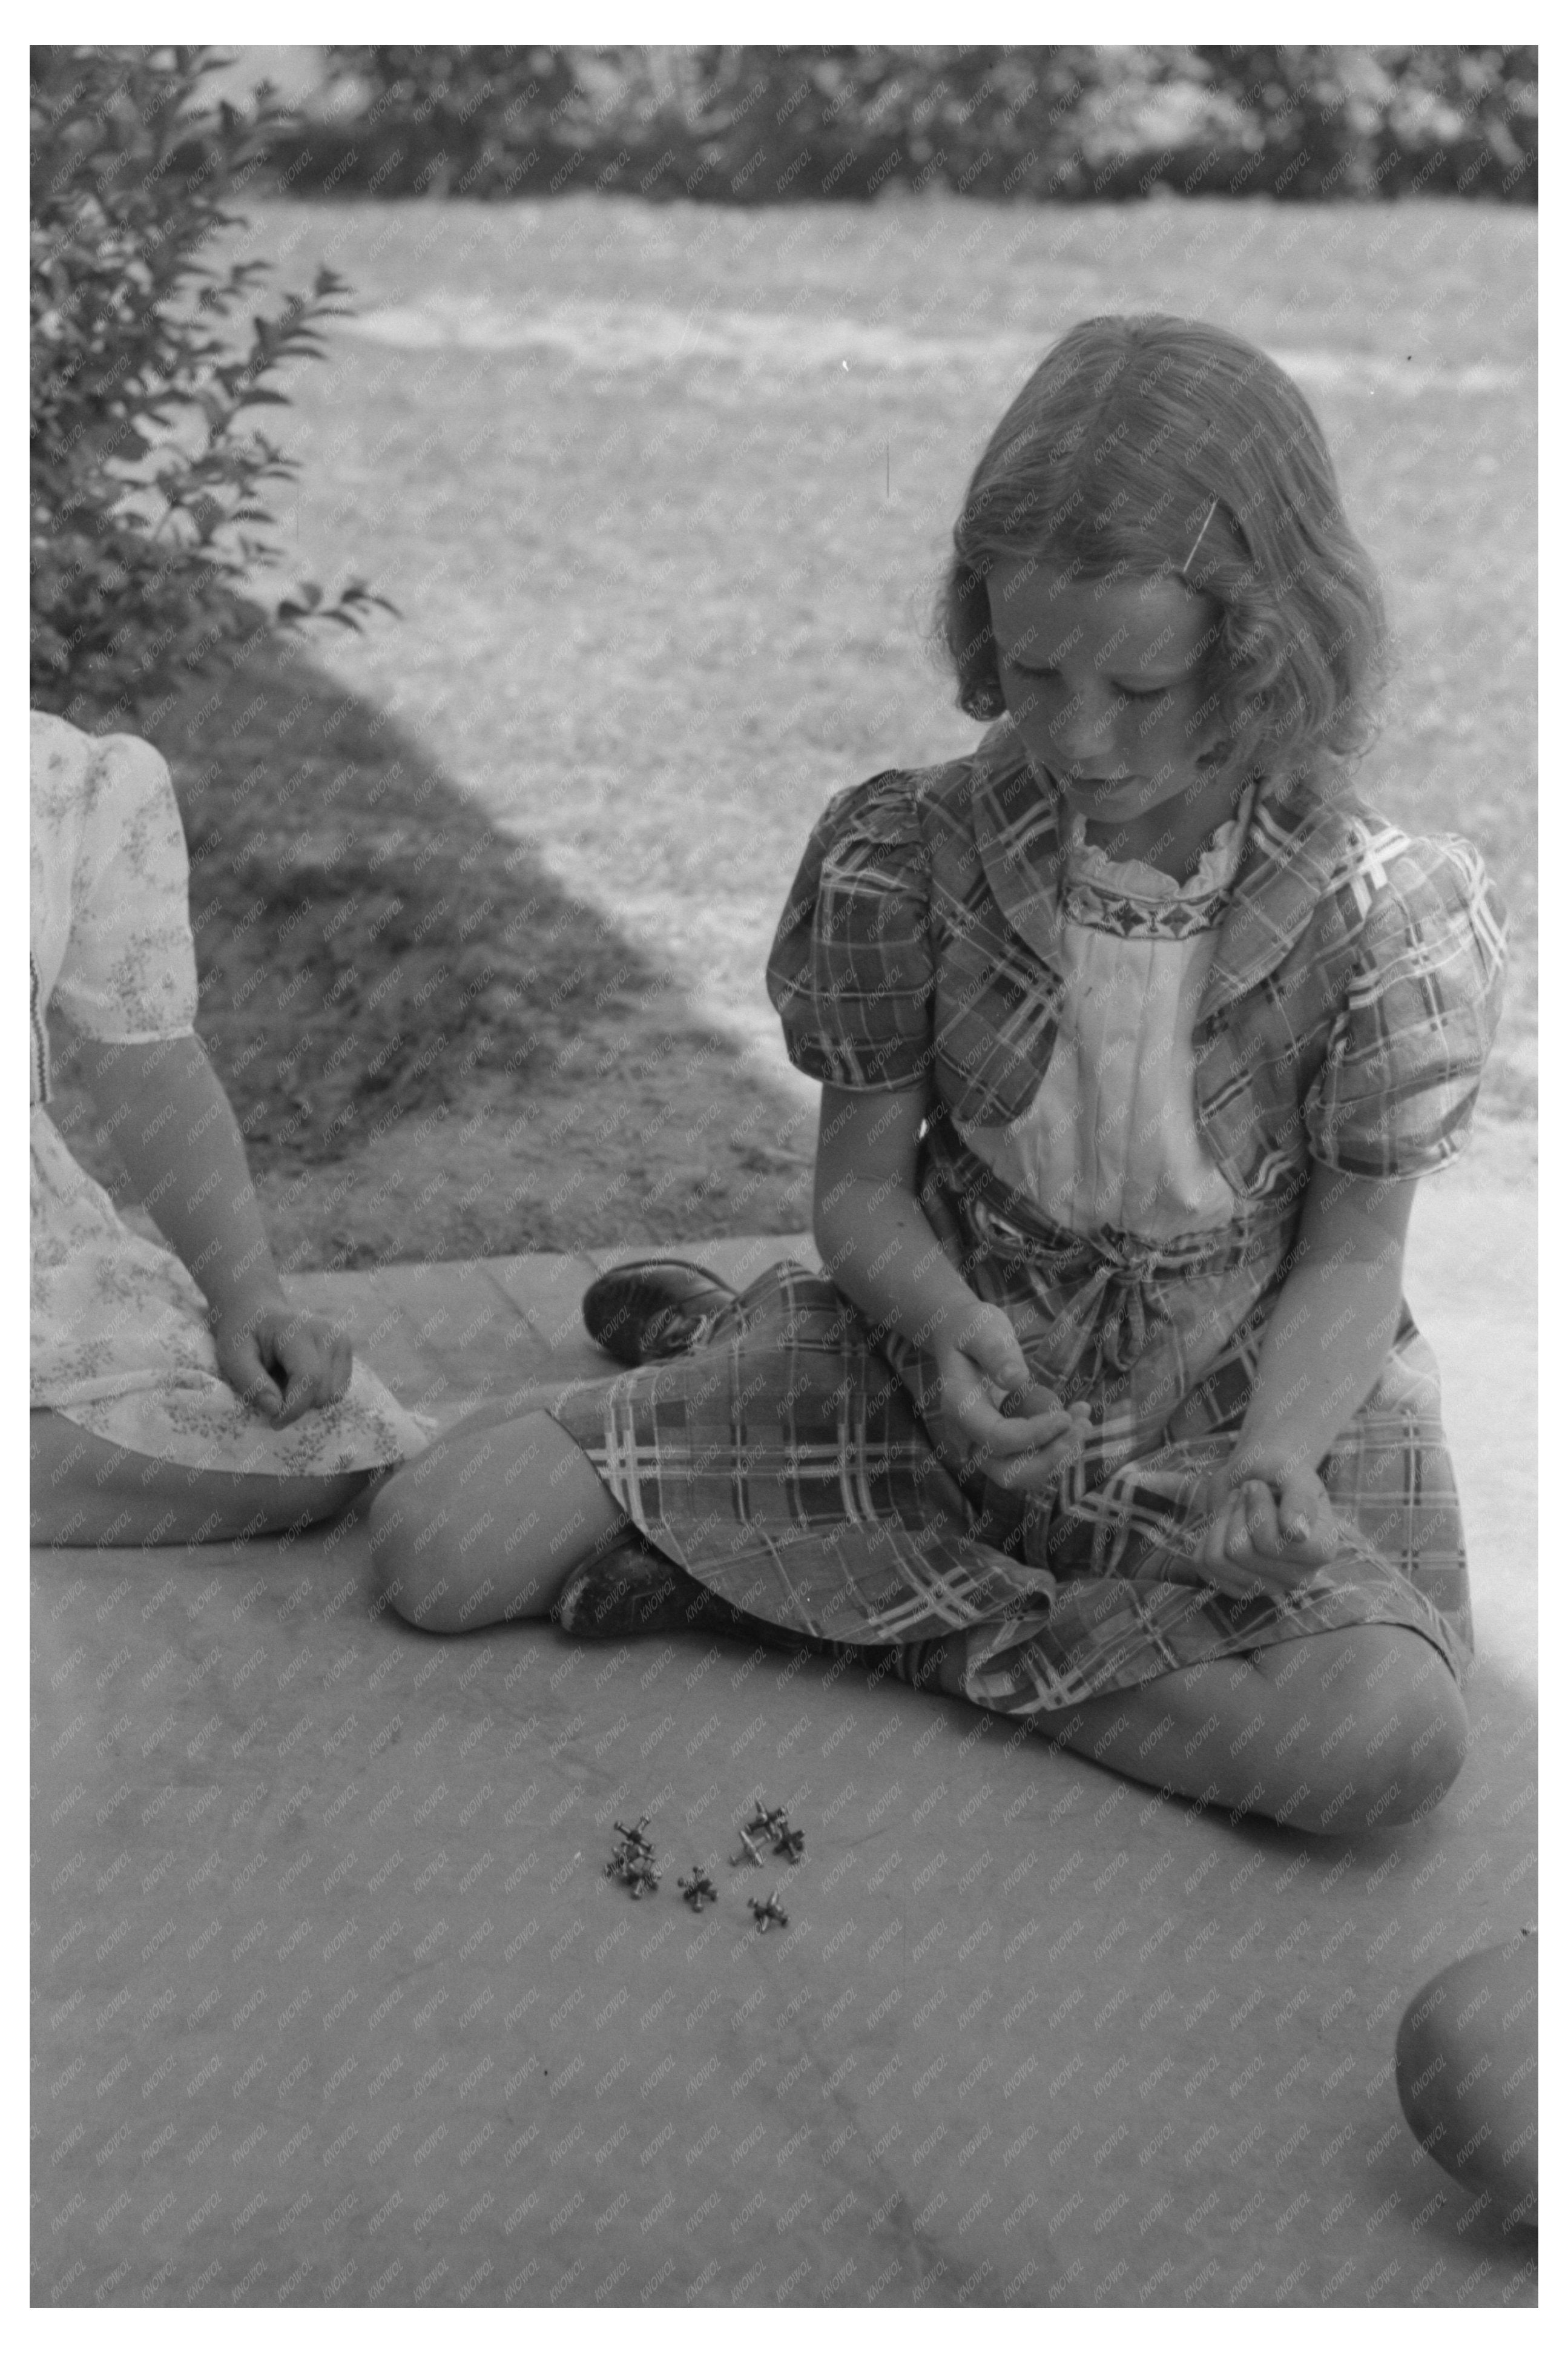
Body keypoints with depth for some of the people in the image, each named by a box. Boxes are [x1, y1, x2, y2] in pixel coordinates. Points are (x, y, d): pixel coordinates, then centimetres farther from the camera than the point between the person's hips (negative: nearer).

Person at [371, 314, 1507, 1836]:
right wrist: (951, 1324, -27)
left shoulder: (1387, 921, -18)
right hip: (945, 1364, 0)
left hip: (1236, 1406, 1)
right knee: (431, 1553, -14)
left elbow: (1352, 1257, -8)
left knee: (1391, 1740, -34)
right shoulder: (909, 857, -14)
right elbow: (861, 1184, -5)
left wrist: (1275, 1460, -28)